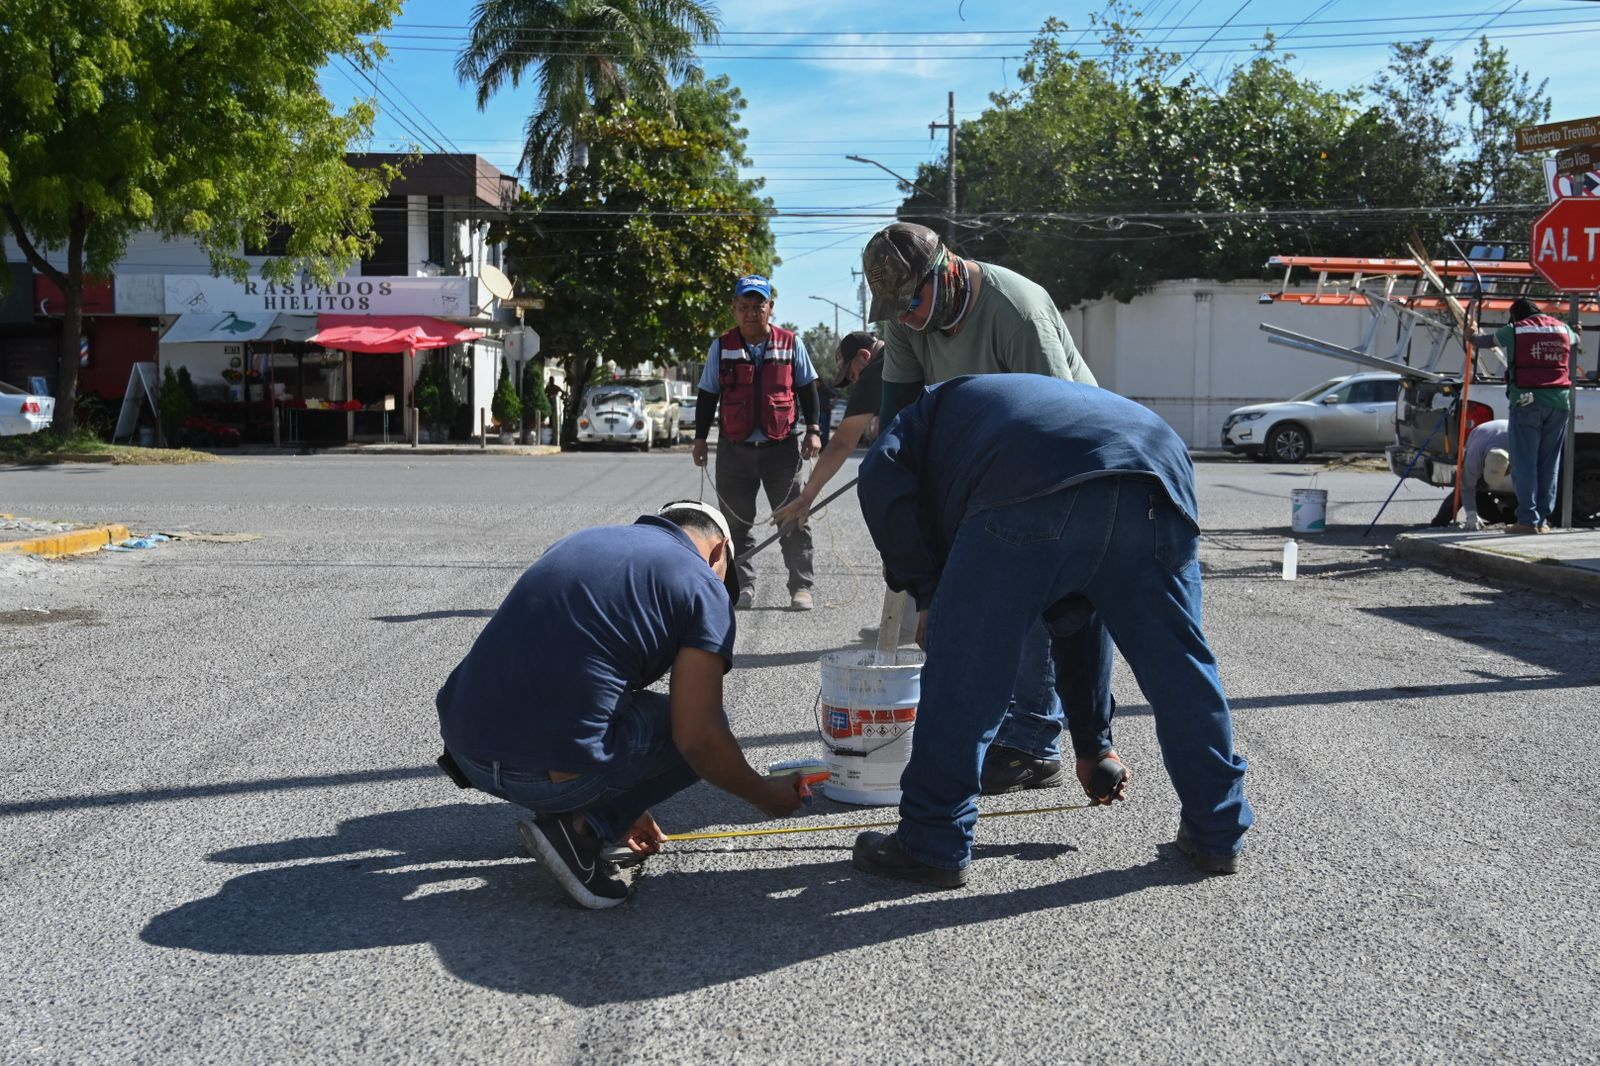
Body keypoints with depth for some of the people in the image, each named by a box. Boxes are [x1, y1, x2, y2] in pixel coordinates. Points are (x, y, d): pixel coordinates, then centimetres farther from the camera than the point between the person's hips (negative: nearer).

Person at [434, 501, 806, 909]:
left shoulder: (583, 540, 21)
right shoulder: (702, 586, 1)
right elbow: (697, 737, -8)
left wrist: (623, 803, 40)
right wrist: (766, 796, 13)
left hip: (464, 749, 7)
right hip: (550, 774, -7)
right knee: (705, 728, 14)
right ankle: (582, 827, 1)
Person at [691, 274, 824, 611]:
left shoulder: (791, 343, 4)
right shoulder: (721, 347, 5)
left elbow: (807, 389, 10)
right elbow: (707, 396, 10)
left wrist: (813, 430, 1)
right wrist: (700, 438, 5)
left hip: (782, 447, -1)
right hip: (734, 448, 1)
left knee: (794, 520, -2)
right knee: (736, 523, 6)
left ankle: (801, 587, 5)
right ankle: (743, 586, 15)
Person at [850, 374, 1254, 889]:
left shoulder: (939, 405, 37)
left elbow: (882, 477, 10)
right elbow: (1079, 617, 45)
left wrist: (925, 589, 19)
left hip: (1034, 490, -6)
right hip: (1160, 484, 6)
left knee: (963, 671, 9)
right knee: (1180, 668, 23)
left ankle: (933, 846, 17)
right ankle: (1219, 835, 35)